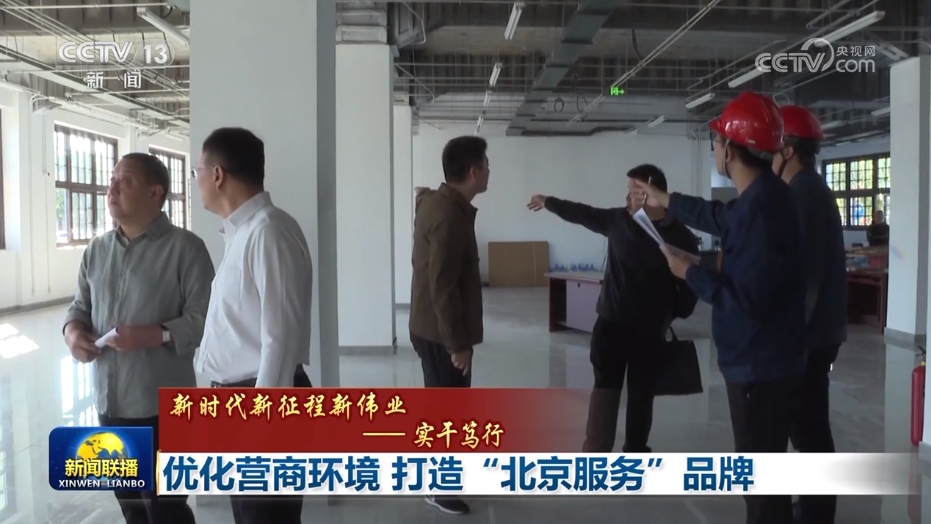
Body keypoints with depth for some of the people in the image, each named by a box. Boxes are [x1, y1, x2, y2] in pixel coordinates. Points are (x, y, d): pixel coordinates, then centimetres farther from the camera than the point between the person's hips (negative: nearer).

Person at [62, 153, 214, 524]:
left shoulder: (184, 247, -9)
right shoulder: (96, 250, 10)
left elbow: (204, 317, -14)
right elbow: (80, 305, 18)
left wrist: (157, 336, -26)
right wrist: (72, 330, -3)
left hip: (162, 406, -6)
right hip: (110, 403, 7)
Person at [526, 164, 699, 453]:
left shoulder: (680, 237, -7)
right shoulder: (618, 220, 2)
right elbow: (583, 214, 18)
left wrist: (673, 314, -7)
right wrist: (549, 202, 27)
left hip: (650, 331, -1)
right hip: (611, 323, 1)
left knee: (641, 396, 9)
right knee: (606, 388, -8)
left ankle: (634, 456, 25)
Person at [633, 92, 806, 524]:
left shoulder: (760, 207, -25)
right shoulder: (761, 195, 7)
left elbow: (745, 298, -28)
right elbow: (722, 218, 28)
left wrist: (689, 273, -13)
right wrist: (666, 201, 37)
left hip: (759, 363, -10)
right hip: (761, 358, 10)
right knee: (761, 465, 22)